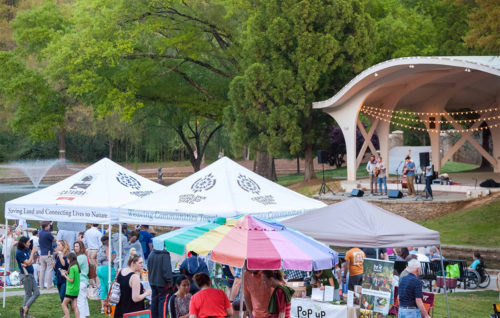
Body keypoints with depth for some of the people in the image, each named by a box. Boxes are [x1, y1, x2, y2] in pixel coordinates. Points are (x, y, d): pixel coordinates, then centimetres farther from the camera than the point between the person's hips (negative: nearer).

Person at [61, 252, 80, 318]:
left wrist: (65, 275, -6)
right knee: (74, 307, 6)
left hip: (71, 290, -8)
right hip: (76, 290, 8)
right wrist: (67, 274, 12)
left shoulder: (72, 268, -16)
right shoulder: (77, 267, 10)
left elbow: (71, 280, -18)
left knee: (64, 304, 0)